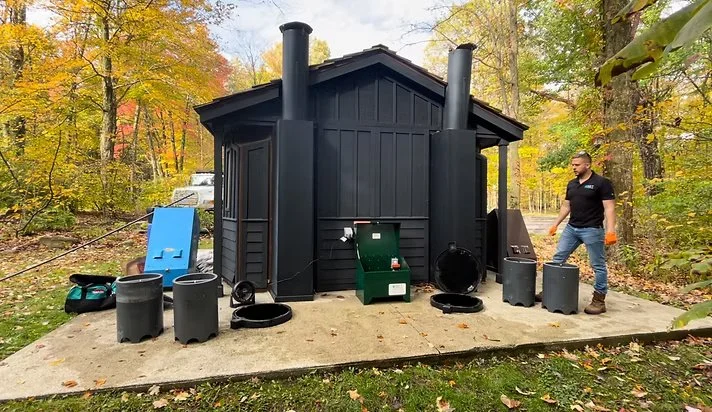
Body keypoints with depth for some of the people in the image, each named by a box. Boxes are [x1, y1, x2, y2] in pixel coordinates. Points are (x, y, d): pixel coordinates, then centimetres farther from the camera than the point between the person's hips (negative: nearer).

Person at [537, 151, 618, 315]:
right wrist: (555, 224, 15)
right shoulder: (571, 184, 12)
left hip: (592, 230, -7)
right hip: (571, 228, 7)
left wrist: (610, 231, -21)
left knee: (598, 265, 3)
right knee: (558, 258, 6)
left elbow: (609, 208, -13)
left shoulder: (601, 183, -8)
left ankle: (599, 300, 12)